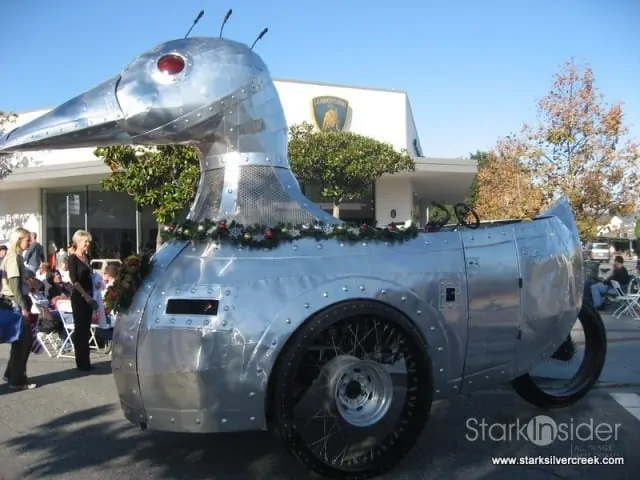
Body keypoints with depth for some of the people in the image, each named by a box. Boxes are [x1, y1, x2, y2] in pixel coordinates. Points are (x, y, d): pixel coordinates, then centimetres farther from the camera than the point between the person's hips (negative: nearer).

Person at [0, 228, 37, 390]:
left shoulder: (16, 256, 15)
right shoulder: (13, 257, -14)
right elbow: (14, 285, -19)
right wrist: (23, 306, -20)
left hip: (19, 302, 9)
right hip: (15, 303, -9)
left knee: (25, 340, 14)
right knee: (21, 341, -3)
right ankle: (17, 380, 5)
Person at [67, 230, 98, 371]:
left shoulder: (86, 258, 13)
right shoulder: (72, 258, -7)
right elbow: (74, 280, -14)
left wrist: (91, 296, 11)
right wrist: (86, 296, -18)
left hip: (88, 297, 7)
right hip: (79, 297, -7)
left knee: (86, 329, 9)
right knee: (80, 329, -2)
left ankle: (86, 362, 15)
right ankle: (81, 363, 3)